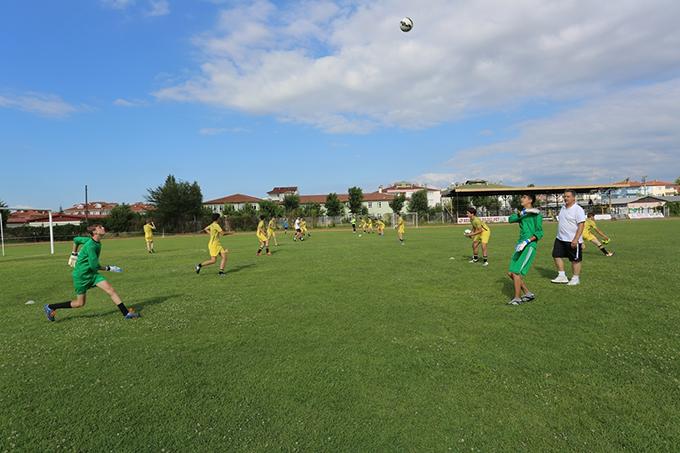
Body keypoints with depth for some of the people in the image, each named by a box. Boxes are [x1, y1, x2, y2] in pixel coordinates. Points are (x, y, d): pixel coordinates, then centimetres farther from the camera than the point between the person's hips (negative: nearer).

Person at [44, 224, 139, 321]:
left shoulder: (97, 242, 1)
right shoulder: (91, 246, -25)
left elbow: (76, 239, 19)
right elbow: (94, 266, -25)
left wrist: (74, 254, 26)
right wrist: (109, 268, -15)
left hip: (92, 273, 8)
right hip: (81, 275, -8)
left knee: (110, 289, -10)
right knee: (80, 303, 6)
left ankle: (126, 313, -13)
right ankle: (50, 307, 25)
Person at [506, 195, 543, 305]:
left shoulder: (536, 214, -4)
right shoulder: (521, 213, 17)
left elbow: (539, 233, -10)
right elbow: (511, 219, -3)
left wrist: (527, 241, -22)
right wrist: (523, 212, -15)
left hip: (530, 246, -8)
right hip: (520, 245, 8)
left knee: (516, 272, -13)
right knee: (510, 273, 6)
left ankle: (517, 298, 1)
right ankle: (528, 293, 20)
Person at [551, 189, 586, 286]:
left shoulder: (578, 209, -14)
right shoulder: (563, 208, 11)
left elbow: (581, 225, -19)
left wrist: (575, 239, -24)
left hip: (573, 240, -8)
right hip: (560, 239, 8)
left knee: (575, 260, 4)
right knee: (557, 255, 7)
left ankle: (575, 278, 17)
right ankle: (562, 276, 16)